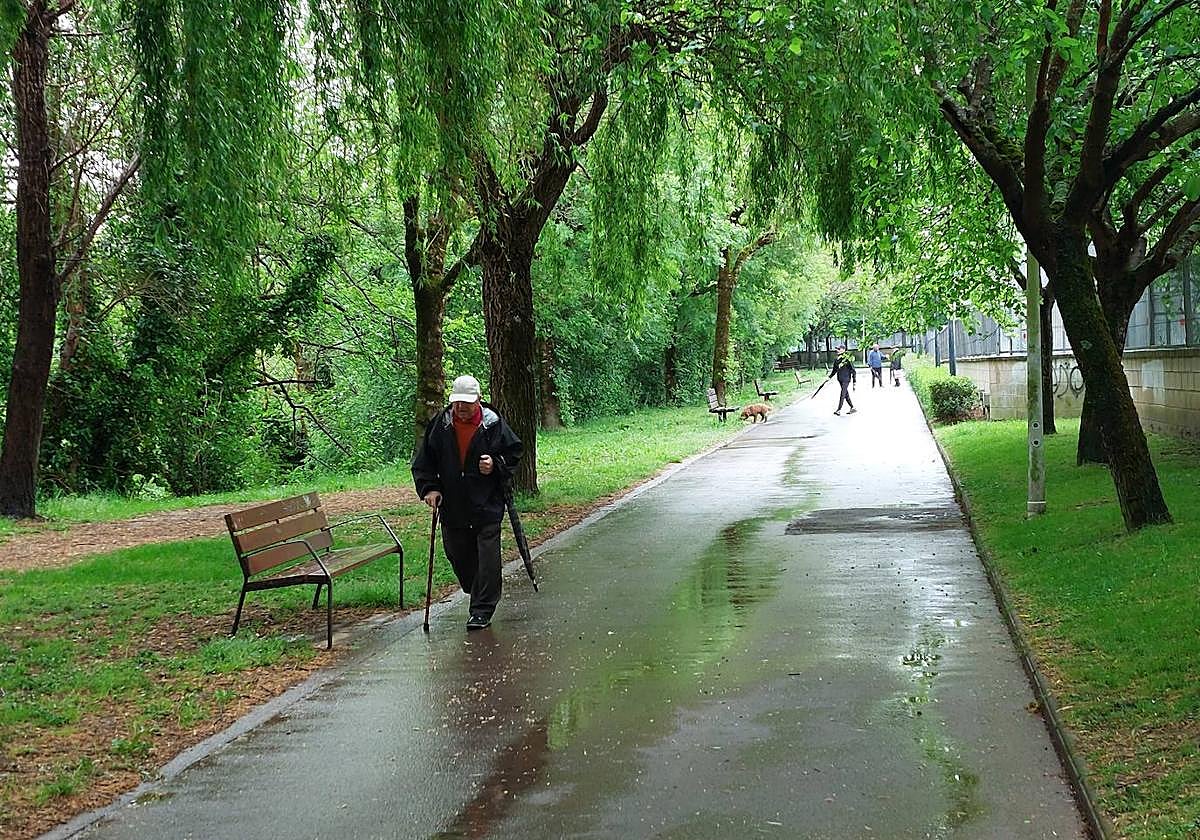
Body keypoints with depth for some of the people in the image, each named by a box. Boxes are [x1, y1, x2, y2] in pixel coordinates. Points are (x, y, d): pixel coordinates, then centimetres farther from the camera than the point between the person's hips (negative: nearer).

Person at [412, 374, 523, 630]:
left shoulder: (493, 424, -5)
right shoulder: (439, 426, 0)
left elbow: (514, 452, 7)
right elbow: (423, 462, 8)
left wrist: (496, 465, -11)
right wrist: (429, 488, -4)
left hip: (487, 505, -3)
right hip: (452, 506, 3)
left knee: (487, 556, -6)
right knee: (457, 555, 11)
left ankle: (483, 610, 2)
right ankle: (475, 594, 35)